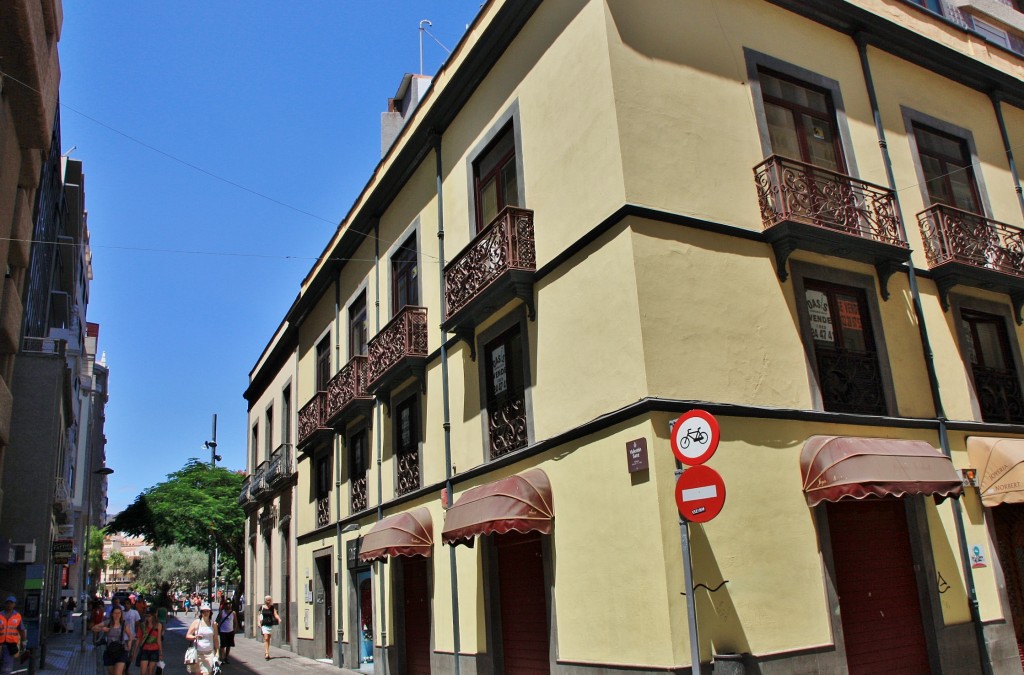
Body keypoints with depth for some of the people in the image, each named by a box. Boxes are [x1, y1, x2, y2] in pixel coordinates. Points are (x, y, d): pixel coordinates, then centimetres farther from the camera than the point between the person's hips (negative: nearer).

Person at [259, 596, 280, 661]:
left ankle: (266, 653, 24)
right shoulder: (262, 607, 2)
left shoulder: (272, 608, 6)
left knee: (268, 639, 11)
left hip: (270, 625, 3)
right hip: (264, 625, -3)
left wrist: (279, 619, -20)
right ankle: (267, 653, -20)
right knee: (266, 639, -14)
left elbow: (275, 614, -1)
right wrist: (259, 623, -9)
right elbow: (259, 616, 5)